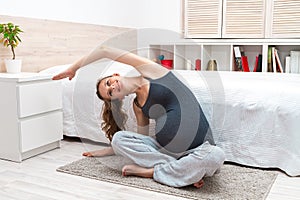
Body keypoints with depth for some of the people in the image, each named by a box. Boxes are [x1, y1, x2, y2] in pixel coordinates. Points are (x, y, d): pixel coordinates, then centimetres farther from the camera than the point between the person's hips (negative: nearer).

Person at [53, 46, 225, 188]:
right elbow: (142, 138, 20)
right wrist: (102, 152, 25)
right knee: (118, 138, -13)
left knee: (217, 156, -37)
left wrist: (74, 68, 10)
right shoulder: (138, 105, 10)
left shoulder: (150, 70, -2)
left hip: (197, 149, -4)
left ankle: (151, 171, -18)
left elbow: (104, 51, -3)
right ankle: (186, 170, -18)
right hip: (163, 149, 5)